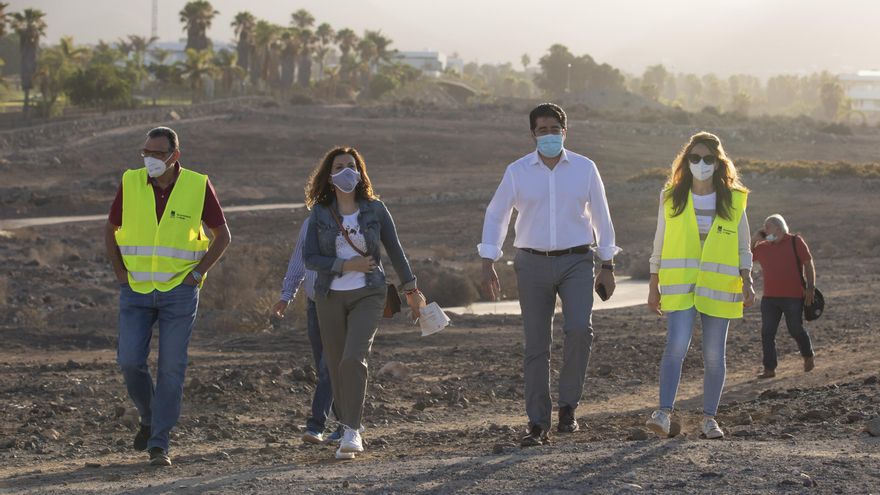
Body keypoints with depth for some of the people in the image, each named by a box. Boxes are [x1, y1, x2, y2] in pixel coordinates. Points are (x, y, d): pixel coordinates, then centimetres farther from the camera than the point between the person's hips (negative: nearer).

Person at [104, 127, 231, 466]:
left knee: (171, 368, -4)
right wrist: (120, 272, 2)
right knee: (130, 361, -6)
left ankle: (159, 444, 2)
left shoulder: (198, 186, -7)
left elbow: (222, 235, 2)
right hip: (136, 291, 2)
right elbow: (111, 230, 12)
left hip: (179, 290, -2)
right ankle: (149, 418, 21)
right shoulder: (130, 183, -2)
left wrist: (196, 273, -6)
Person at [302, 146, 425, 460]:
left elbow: (395, 251, 10)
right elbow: (309, 258, -3)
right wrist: (347, 265, -14)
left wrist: (411, 289, 13)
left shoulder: (374, 209, 1)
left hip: (367, 295, -2)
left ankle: (352, 431, -20)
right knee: (337, 366, 4)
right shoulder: (320, 213, 2)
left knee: (354, 358, -20)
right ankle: (352, 427, 18)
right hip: (331, 298, 2)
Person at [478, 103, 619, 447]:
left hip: (576, 263, 0)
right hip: (533, 264, 0)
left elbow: (601, 218, 11)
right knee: (536, 346, 0)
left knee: (580, 329, -21)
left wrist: (608, 267, 9)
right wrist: (488, 264, 1)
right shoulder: (517, 172, 2)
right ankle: (538, 425, 5)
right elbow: (495, 216, 9)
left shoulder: (585, 169, 4)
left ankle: (568, 406, -3)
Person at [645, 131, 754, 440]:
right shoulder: (671, 198, 7)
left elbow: (743, 248, 10)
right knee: (676, 346, -17)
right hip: (679, 285, -1)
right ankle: (664, 414, -22)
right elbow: (659, 245, 12)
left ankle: (709, 418, 14)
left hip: (718, 287, 1)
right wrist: (654, 286, 11)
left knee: (714, 355, 3)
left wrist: (747, 282, -3)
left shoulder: (733, 200, 6)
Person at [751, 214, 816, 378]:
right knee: (767, 333, -3)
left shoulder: (795, 242, 0)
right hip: (770, 297, 4)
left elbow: (808, 263, -1)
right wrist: (754, 240, 6)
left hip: (793, 297, -4)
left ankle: (808, 357, 31)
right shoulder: (763, 247, 12)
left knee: (796, 330, 5)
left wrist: (811, 288, -7)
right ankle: (769, 369, 0)